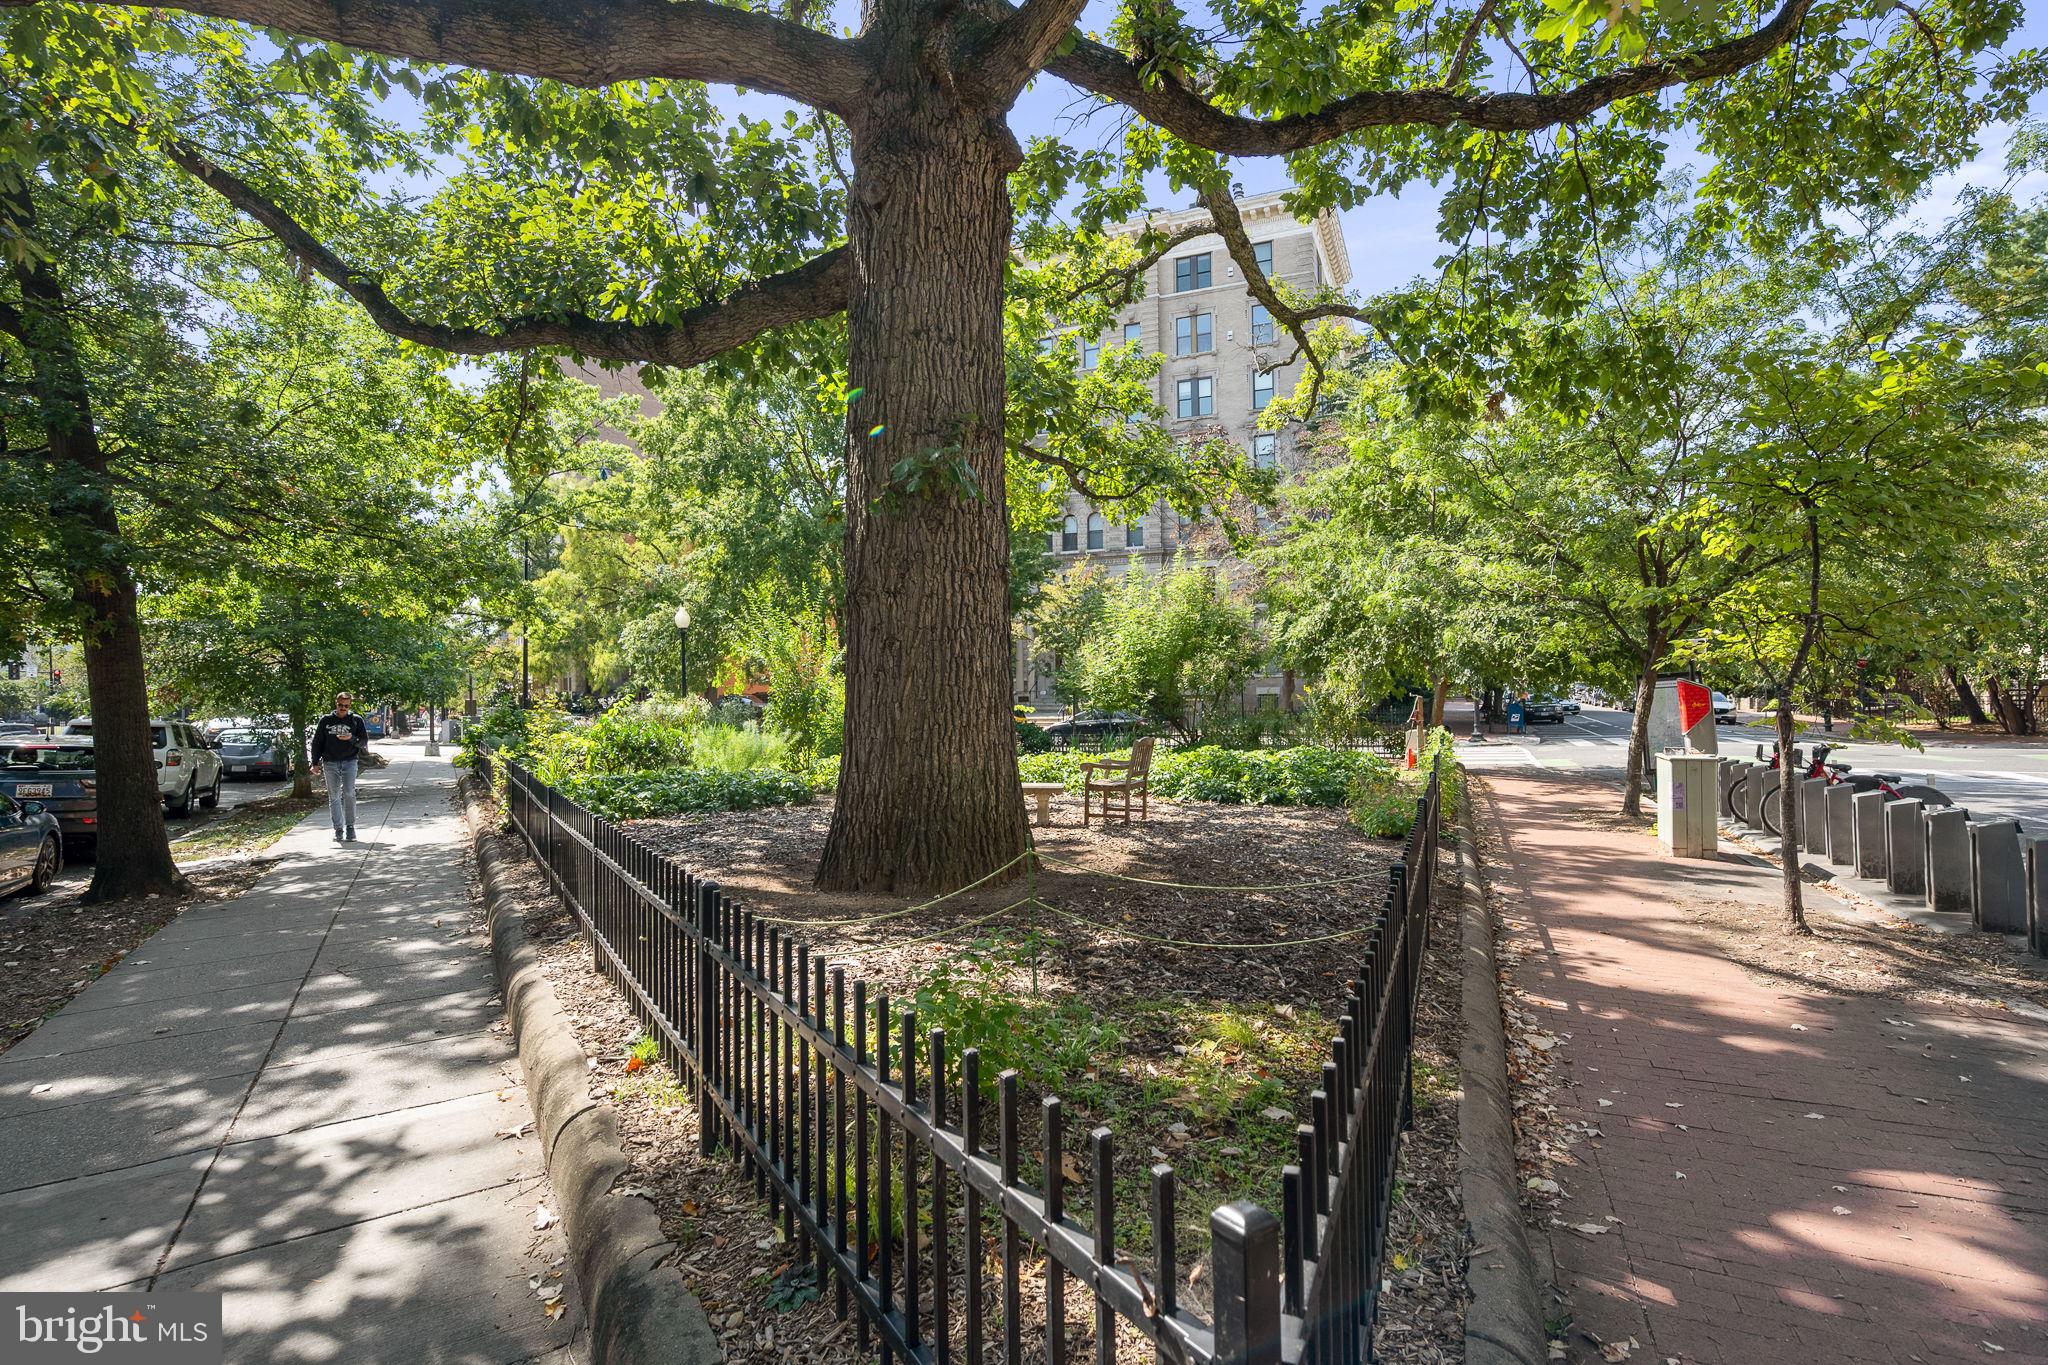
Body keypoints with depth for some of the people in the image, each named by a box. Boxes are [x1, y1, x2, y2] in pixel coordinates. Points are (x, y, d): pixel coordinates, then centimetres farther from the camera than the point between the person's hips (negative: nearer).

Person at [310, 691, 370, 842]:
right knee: (334, 797, 3)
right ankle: (338, 829, 9)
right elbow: (317, 742, 12)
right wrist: (316, 762, 7)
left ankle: (350, 827, -1)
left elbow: (364, 742, 3)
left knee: (349, 793, -12)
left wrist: (351, 738, -17)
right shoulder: (325, 720, 7)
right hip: (330, 763, 2)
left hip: (349, 762, -2)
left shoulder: (356, 720, 5)